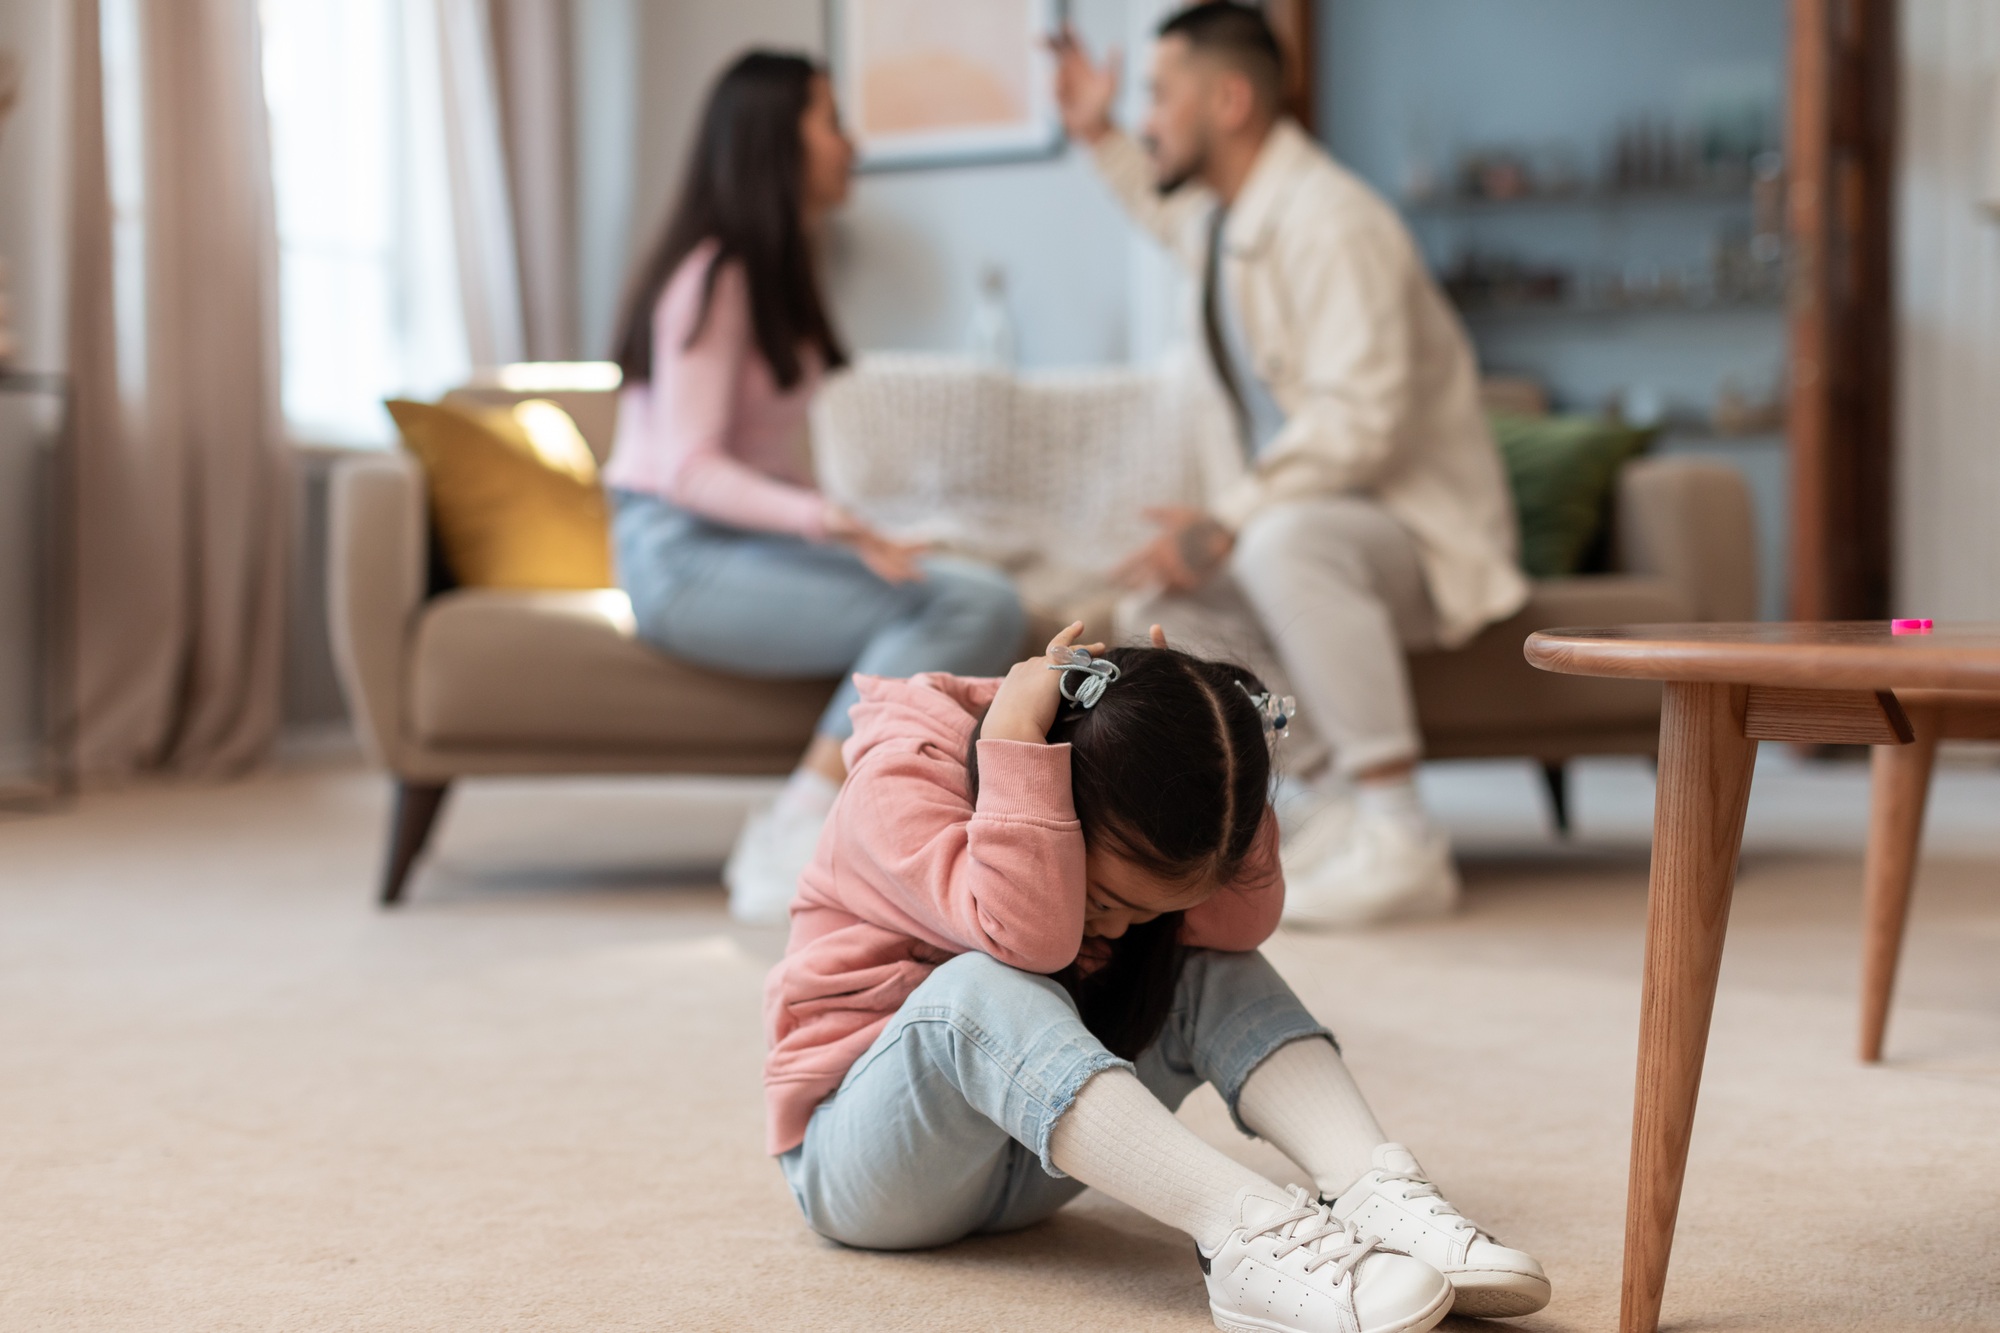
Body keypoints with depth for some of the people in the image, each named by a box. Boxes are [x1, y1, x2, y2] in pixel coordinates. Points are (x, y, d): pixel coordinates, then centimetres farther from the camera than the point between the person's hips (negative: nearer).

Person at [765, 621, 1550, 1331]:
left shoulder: (1129, 824, -2)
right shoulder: (898, 783, -22)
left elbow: (1242, 922, -15)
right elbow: (1025, 934, -39)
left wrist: (1227, 768, -23)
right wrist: (1017, 737, -38)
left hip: (1020, 1163, 6)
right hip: (851, 1152, -6)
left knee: (1209, 971, -12)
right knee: (984, 989, -38)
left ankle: (1378, 1192, -31)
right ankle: (1243, 1236, -50)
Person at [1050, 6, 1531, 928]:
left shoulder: (1330, 222, -21)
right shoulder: (1228, 215, 10)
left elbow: (1354, 423, -30)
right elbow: (1174, 208, 39)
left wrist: (1222, 524, -29)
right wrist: (1098, 139, 29)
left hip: (1422, 530, -10)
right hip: (1310, 514, 10)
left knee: (1285, 542, -38)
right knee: (1162, 597, -5)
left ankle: (1399, 841, -35)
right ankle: (1339, 796, -5)